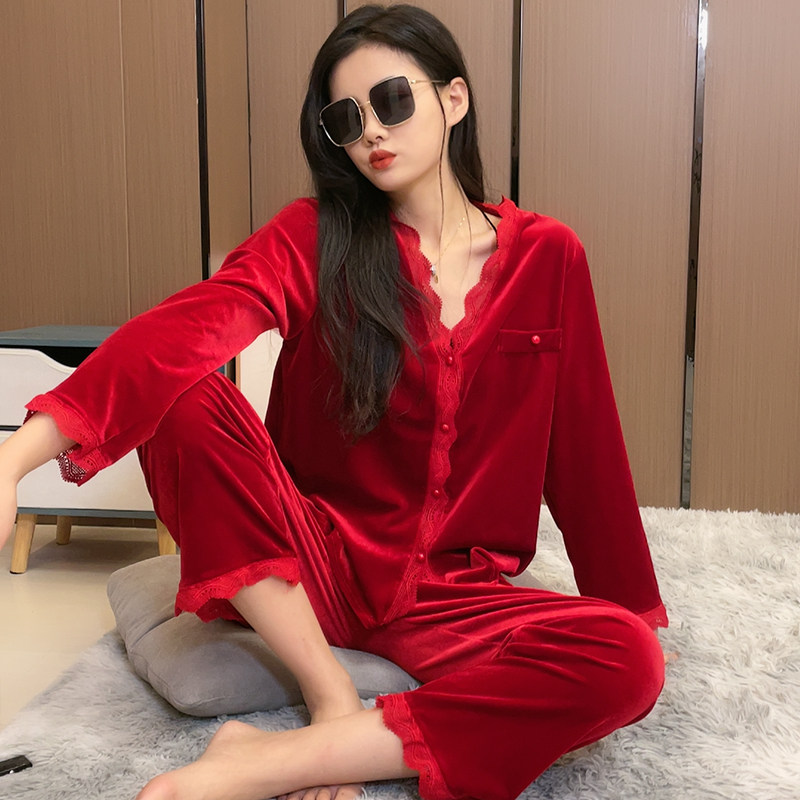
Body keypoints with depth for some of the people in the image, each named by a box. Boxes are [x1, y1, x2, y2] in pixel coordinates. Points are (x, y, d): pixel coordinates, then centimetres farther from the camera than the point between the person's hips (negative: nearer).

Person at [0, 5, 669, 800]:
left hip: (451, 594, 2)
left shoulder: (547, 256, 2)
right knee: (186, 398, -27)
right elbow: (183, 329, -23)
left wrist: (636, 609, 12)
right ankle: (334, 705, -19)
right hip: (315, 567, -1)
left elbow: (585, 448, 7)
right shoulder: (314, 238, -4)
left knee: (629, 662, -29)